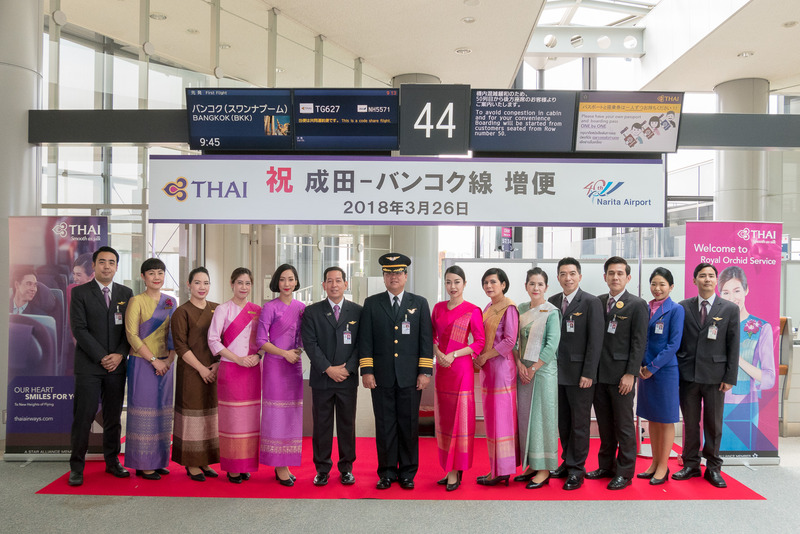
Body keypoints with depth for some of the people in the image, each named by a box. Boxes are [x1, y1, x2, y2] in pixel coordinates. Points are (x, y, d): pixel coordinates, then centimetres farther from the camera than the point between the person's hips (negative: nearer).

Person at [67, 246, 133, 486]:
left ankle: (112, 461, 20)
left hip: (117, 365, 3)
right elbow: (79, 329, -7)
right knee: (83, 417, -1)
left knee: (113, 417, 9)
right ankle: (76, 466, 10)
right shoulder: (80, 293, 0)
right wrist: (101, 357, -12)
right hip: (88, 365, -3)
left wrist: (119, 354, -7)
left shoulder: (126, 293, 9)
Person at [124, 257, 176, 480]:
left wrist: (170, 359, -3)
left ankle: (158, 461, 19)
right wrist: (154, 360, -14)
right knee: (144, 409, -1)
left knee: (162, 410, 9)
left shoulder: (170, 302, 10)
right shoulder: (136, 301, -5)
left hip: (165, 364, 5)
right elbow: (132, 335, -10)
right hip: (142, 363, -5)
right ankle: (142, 464, 8)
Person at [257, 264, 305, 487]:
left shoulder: (301, 307, 9)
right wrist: (285, 353, -14)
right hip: (274, 365, -5)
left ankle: (284, 464, 17)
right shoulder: (270, 307, -6)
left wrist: (298, 350, -4)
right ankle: (280, 466, 6)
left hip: (295, 365, 5)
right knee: (276, 412, -2)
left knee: (292, 413, 7)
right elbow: (261, 341, -8)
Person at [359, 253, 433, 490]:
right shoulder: (371, 303, 8)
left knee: (409, 426, 6)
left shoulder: (420, 303, 8)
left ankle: (407, 473, 19)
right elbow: (365, 340, 4)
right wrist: (366, 371, -3)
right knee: (384, 426, 5)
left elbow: (426, 339, 4)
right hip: (382, 377, 0)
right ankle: (387, 473, 18)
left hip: (410, 377, 0)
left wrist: (425, 372, -3)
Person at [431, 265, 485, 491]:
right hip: (441, 369, 5)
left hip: (461, 369, -5)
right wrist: (437, 353, -7)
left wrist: (453, 355, -14)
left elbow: (480, 342, -6)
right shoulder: (438, 308, 11)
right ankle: (449, 469, 18)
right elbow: (431, 336, 13)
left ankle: (456, 472, 7)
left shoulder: (472, 311, -5)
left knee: (459, 417, -1)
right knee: (443, 417, 8)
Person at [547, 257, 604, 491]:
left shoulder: (591, 302, -5)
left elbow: (595, 340, -9)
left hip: (579, 374, -5)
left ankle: (576, 469, 13)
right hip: (557, 372, 5)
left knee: (579, 422, 3)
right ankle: (567, 462, 24)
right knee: (563, 421, 12)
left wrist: (588, 373, -14)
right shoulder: (552, 302, 10)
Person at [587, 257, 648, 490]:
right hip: (599, 374, 5)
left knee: (624, 426, 3)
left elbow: (639, 342, -8)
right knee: (604, 425, 14)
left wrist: (630, 374, -14)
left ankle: (625, 472, 14)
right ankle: (606, 466, 26)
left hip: (621, 376, -5)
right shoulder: (598, 302, 11)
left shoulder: (637, 305, -4)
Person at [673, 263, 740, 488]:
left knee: (714, 424, 7)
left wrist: (730, 377, -4)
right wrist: (675, 371, 2)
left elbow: (733, 347, 0)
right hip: (687, 374, 1)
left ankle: (713, 468, 20)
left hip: (715, 376, -1)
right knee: (690, 422, 9)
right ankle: (691, 464, 21)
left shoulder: (730, 309, 2)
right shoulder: (684, 307, 5)